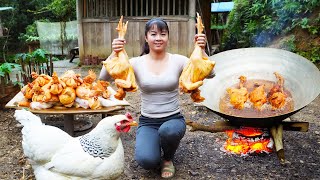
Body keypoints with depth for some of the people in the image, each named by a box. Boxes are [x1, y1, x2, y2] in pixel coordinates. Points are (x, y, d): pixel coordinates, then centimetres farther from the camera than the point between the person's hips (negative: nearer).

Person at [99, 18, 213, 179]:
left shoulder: (178, 60, -4)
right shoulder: (137, 62, -5)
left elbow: (209, 73, -14)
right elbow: (104, 78, -15)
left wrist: (202, 50, -29)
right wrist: (114, 54, -31)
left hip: (174, 119, 1)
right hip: (147, 122, 0)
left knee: (168, 130, -36)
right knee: (146, 160, -27)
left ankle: (168, 158, 1)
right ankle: (155, 149, 13)